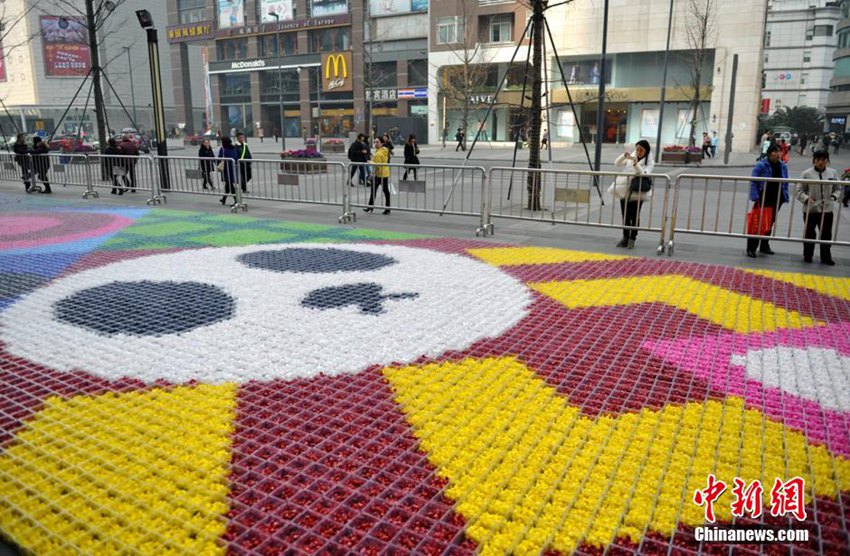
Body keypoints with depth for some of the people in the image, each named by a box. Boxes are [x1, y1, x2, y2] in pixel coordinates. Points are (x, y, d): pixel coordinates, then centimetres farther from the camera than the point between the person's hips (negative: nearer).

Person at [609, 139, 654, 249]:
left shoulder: (649, 162, -2)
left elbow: (644, 174, -16)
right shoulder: (630, 158, 9)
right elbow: (617, 164, 1)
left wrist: (636, 164, -29)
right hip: (624, 191, 4)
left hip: (638, 193, -4)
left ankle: (632, 238, 9)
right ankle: (625, 237, 19)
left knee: (634, 216, -1)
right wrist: (624, 156, -16)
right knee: (625, 216, 9)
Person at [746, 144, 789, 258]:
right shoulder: (761, 165, -10)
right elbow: (753, 182, -11)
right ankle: (751, 248, 3)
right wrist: (755, 197, -18)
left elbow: (785, 183, 13)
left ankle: (764, 246, 28)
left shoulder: (783, 166, 7)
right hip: (763, 199, -5)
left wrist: (786, 196, 5)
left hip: (776, 199, 6)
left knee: (770, 223, 15)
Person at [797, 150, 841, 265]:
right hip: (810, 209, -3)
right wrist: (806, 198, -19)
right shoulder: (807, 174, -8)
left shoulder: (833, 173, 1)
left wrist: (834, 196, -7)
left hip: (827, 209, 3)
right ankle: (807, 256, 24)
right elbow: (800, 190, -4)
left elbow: (838, 188, 11)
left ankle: (826, 257, 22)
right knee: (809, 234, 9)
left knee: (826, 234, 10)